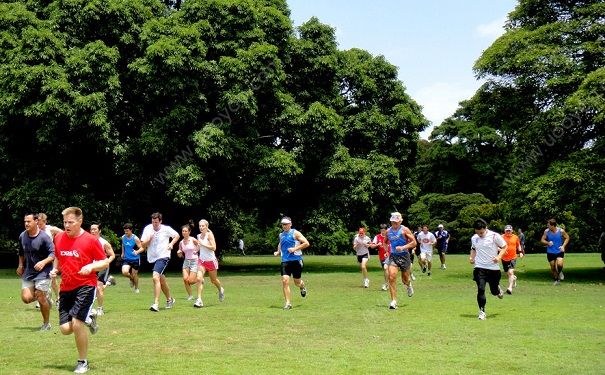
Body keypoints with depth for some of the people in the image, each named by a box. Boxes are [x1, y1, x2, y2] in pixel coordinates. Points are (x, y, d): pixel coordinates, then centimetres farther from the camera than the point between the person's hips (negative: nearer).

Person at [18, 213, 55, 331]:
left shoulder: (44, 237, -15)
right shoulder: (22, 236, 4)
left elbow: (53, 253, -16)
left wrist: (44, 262, -31)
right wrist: (20, 266, 17)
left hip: (43, 272, -6)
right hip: (28, 272, 6)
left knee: (41, 299, -6)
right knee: (26, 298, -6)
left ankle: (46, 323, 14)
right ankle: (45, 295, 25)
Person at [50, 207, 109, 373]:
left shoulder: (90, 240, -9)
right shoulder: (59, 238, 5)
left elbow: (105, 262, -4)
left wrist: (91, 266, -23)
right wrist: (55, 269, 4)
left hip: (85, 286, -5)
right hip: (66, 288, 5)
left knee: (77, 323, -17)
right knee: (65, 329, -1)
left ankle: (83, 362, 4)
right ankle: (89, 319, 32)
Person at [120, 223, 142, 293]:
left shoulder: (135, 238, -15)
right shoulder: (123, 237, 0)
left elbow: (142, 248, -17)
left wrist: (137, 252, -36)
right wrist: (123, 253, 21)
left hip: (135, 259, -3)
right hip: (126, 259, 3)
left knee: (134, 274, 5)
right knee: (124, 272, -18)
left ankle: (136, 288, 31)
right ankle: (131, 279, 16)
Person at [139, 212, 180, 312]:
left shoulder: (166, 229, -8)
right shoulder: (147, 229, -2)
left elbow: (177, 235, 10)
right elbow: (143, 245, 0)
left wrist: (171, 243, -6)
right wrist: (148, 239, -19)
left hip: (163, 256, -5)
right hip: (152, 258, 5)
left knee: (155, 277, -24)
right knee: (162, 280, 17)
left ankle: (156, 304, -26)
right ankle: (169, 299, 39)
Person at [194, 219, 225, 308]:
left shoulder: (209, 234, -13)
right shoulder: (199, 236, 4)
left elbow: (214, 248, -20)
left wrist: (203, 244, -25)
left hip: (211, 260, -4)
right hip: (202, 260, 4)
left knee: (213, 280, 12)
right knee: (199, 278, -15)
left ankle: (221, 290, 45)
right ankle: (199, 300, -16)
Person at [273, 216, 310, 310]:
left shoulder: (295, 233, -4)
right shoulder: (281, 235, 12)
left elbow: (306, 243, -9)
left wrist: (295, 249, -17)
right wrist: (278, 252, 11)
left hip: (296, 260, -4)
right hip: (285, 261, 4)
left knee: (297, 282, 6)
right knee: (285, 281, -12)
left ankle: (302, 287, 45)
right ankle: (288, 303, -6)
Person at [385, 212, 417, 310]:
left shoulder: (404, 230, -7)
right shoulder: (388, 231, 6)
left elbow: (414, 242, -10)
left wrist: (403, 247, -21)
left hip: (404, 256, -2)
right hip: (393, 256, 2)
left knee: (405, 279, 10)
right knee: (391, 277, -16)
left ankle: (409, 285, 50)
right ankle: (393, 301, -12)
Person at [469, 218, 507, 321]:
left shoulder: (494, 236, -9)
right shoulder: (474, 238, 3)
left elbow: (504, 247, 0)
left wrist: (499, 256, -16)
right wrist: (472, 257, 3)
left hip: (493, 268, -1)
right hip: (479, 267, 1)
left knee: (494, 291, 10)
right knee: (481, 289, -13)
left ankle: (498, 290, 48)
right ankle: (482, 311, -3)